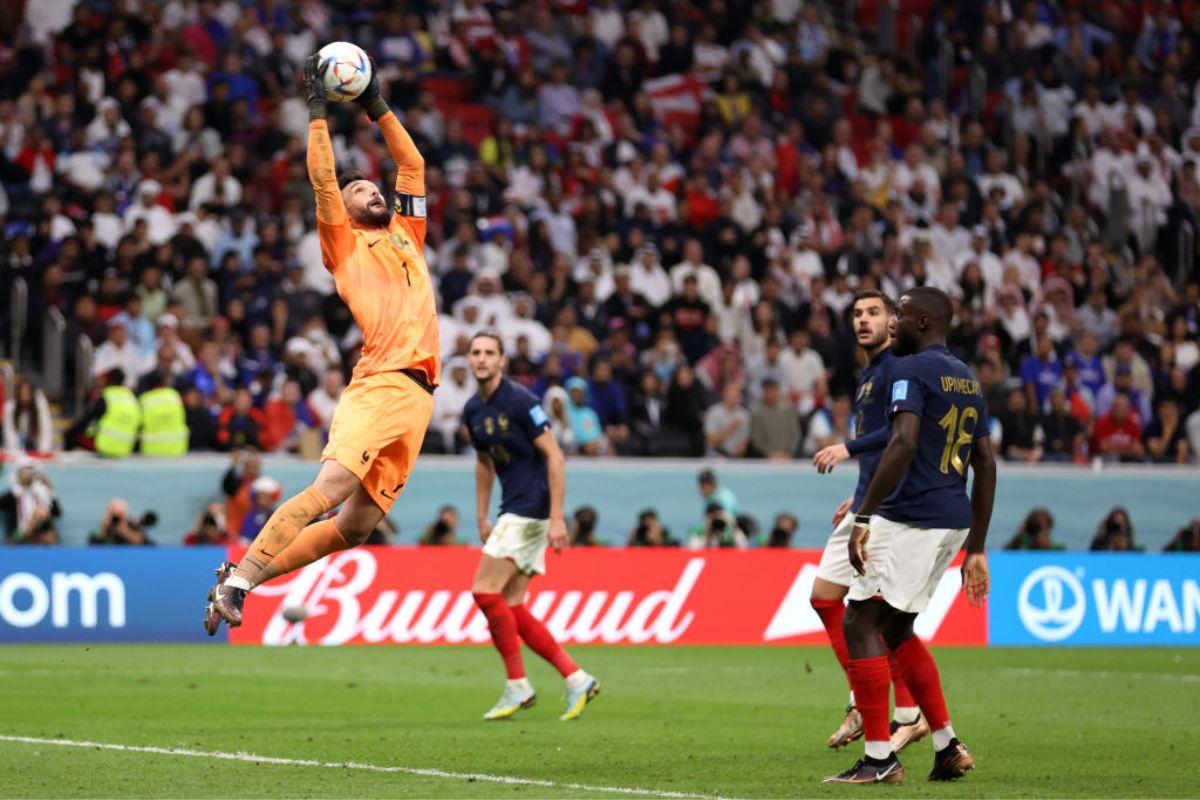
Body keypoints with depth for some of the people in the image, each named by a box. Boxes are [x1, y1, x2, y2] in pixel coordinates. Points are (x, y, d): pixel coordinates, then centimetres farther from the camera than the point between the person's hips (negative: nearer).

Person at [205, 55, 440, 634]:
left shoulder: (406, 235, 26)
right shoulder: (345, 244, 11)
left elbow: (412, 165, 29)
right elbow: (322, 179, 1)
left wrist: (376, 105, 25)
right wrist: (317, 108, 4)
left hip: (419, 396, 6)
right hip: (378, 385, -6)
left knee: (357, 525, -1)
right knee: (331, 487, -24)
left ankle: (249, 575, 7)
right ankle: (236, 582, -22)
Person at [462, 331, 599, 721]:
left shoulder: (519, 400, -14)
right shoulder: (473, 410, 10)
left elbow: (554, 455, -16)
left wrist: (557, 518, -20)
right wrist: (482, 518, 20)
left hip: (532, 509, -9)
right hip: (513, 511, 9)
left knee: (485, 590, -13)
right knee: (511, 609, 4)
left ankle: (517, 685, -6)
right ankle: (576, 679, 8)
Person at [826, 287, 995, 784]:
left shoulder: (913, 370, -9)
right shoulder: (968, 380, 18)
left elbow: (903, 445, -23)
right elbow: (986, 468, 19)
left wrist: (863, 518, -24)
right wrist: (975, 549, 22)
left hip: (910, 518, -9)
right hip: (954, 522, 9)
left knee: (860, 624, -5)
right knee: (895, 629, 20)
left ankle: (880, 759, -9)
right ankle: (947, 748, 17)